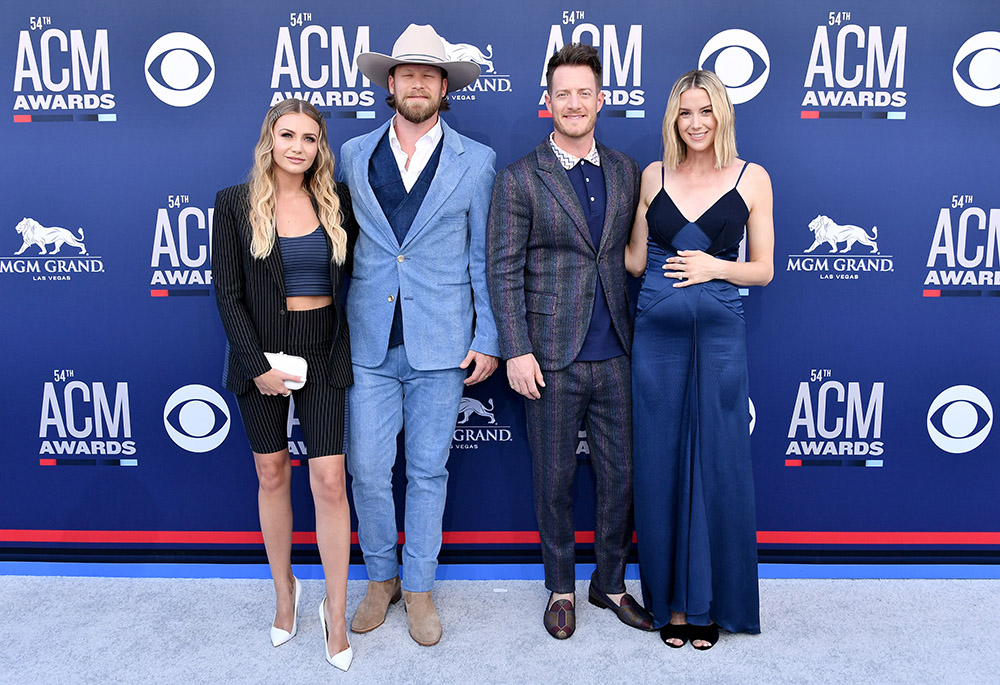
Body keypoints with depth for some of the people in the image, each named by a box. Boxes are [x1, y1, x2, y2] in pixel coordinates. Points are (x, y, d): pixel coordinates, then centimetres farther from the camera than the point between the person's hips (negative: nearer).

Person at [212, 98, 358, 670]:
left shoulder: (336, 201, 2)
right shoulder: (236, 204, -2)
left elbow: (352, 272, 10)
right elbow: (228, 292, -5)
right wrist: (257, 364, -12)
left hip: (323, 352, 1)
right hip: (262, 353, 0)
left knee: (330, 481, -4)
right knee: (272, 474, 11)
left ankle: (337, 614, 11)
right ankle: (285, 592, 32)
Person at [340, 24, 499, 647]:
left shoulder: (476, 162, 3)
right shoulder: (354, 155, 8)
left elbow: (483, 258, 4)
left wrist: (488, 339, 0)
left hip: (441, 342, -1)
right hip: (370, 343, 2)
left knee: (429, 471, 8)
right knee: (368, 469, 4)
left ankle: (419, 587, 26)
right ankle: (381, 577, 28)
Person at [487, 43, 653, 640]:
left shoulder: (626, 171, 9)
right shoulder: (520, 179, -4)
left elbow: (634, 256, 13)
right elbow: (504, 271, -6)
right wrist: (516, 351, -11)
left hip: (616, 355, 4)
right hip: (553, 357, -3)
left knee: (622, 474, 11)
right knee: (555, 479, 9)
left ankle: (611, 583, 31)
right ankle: (561, 588, 29)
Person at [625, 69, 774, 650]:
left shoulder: (752, 178, 4)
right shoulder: (653, 176, 8)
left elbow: (763, 270, 5)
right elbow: (636, 260, 11)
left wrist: (716, 266, -11)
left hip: (720, 336, -1)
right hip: (657, 334, 2)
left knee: (717, 465, 4)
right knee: (661, 465, 6)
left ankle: (711, 602, 23)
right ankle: (672, 599, 23)